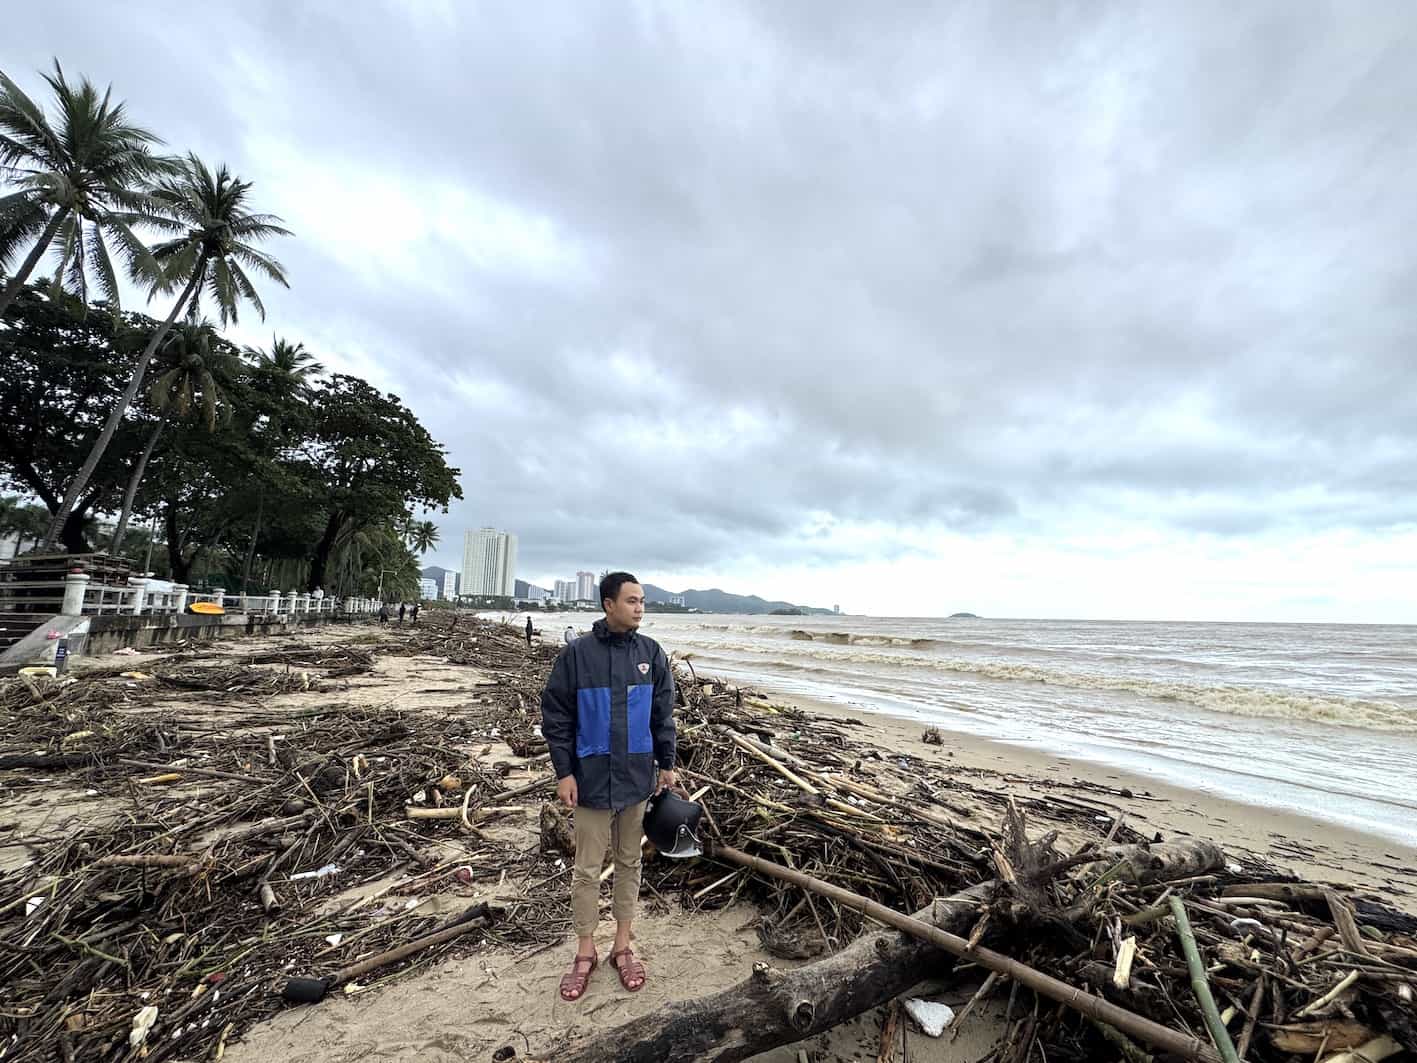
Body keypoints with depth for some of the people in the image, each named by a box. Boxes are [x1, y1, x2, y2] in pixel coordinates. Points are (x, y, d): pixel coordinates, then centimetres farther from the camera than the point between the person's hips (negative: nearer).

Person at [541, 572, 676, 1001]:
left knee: (629, 863, 17)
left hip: (637, 778, 3)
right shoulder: (577, 653, -11)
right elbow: (555, 716, -6)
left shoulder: (651, 653, -2)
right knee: (587, 868, 11)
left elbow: (663, 714, 6)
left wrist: (667, 764, 7)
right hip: (592, 779, -2)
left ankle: (622, 945, 35)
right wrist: (563, 772, -7)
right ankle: (585, 952, 32)